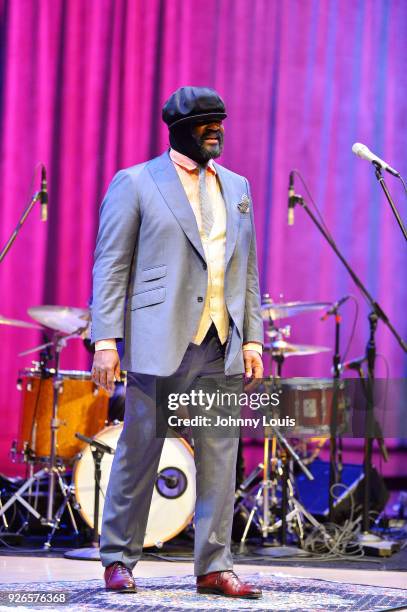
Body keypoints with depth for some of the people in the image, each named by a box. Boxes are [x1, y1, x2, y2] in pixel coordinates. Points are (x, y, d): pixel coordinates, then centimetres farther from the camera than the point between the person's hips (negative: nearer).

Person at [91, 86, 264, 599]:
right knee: (138, 456, 1)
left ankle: (214, 567, 10)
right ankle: (117, 561, 13)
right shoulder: (135, 183, 2)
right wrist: (106, 340, -10)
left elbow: (247, 269, 18)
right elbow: (110, 266, -2)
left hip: (222, 348, 5)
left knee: (220, 459, 4)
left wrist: (252, 338, 9)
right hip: (159, 344, -5)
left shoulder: (236, 187, 17)